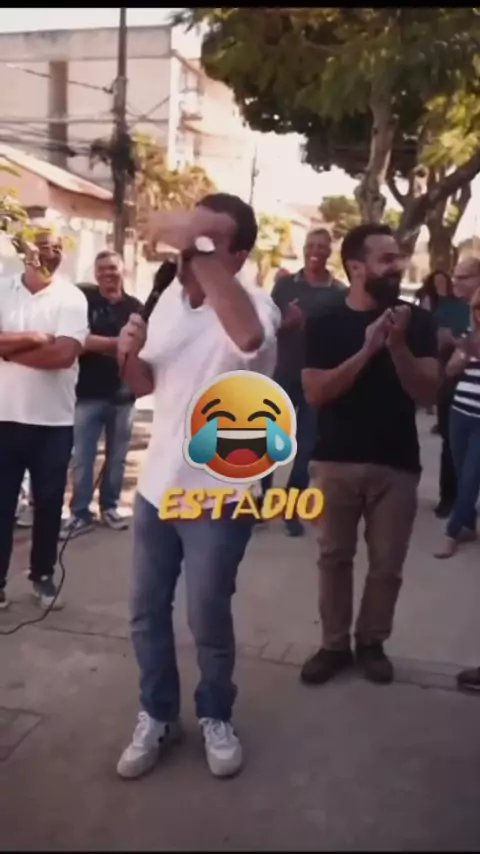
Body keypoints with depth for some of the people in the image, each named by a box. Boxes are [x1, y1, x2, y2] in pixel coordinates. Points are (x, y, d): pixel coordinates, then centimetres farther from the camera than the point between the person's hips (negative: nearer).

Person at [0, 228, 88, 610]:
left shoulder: (72, 298, -2)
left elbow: (65, 354, -16)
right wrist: (32, 339, -16)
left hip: (54, 419, 0)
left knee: (49, 503, 11)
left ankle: (43, 575, 28)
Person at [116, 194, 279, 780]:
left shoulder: (253, 305, -18)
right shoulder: (169, 298, 4)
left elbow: (249, 338, -46)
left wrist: (199, 249, -47)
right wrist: (129, 354, -8)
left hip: (218, 496, -6)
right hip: (156, 485, 6)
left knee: (208, 620, 9)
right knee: (147, 613, 15)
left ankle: (215, 717, 35)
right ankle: (157, 715, 36)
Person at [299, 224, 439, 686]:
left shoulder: (416, 321, 1)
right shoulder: (325, 324, -1)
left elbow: (427, 393, -5)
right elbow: (315, 392, -11)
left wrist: (398, 345, -19)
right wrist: (367, 349, -20)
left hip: (397, 464, 1)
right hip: (336, 461, 0)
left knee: (387, 562, 8)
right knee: (334, 557, 9)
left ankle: (372, 642, 27)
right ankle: (334, 644, 24)